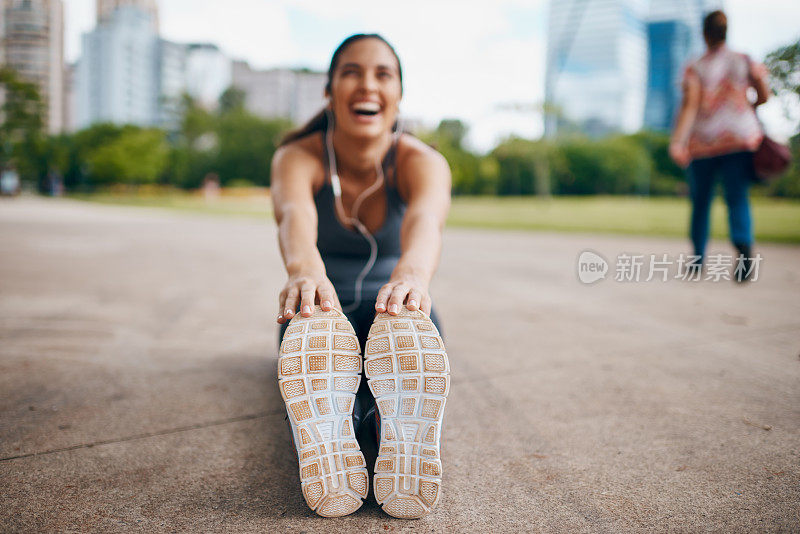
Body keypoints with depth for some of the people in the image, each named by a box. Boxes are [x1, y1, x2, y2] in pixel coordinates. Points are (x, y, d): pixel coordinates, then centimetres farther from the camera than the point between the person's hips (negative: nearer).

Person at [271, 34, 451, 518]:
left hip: (388, 305, 0)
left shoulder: (422, 161, -16)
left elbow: (425, 218, -41)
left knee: (413, 317, -34)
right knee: (314, 324, -35)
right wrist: (304, 269, -63)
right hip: (323, 314, 0)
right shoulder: (297, 157, -16)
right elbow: (295, 214, -39)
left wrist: (413, 271, -65)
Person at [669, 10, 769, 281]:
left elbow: (689, 106, -16)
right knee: (737, 198, -3)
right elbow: (764, 96, 10)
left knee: (700, 200, 12)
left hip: (704, 141, -1)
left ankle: (698, 258, 20)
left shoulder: (695, 68, -4)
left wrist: (677, 142, -23)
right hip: (740, 138, 1)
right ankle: (744, 246, -30)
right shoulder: (745, 62, 4)